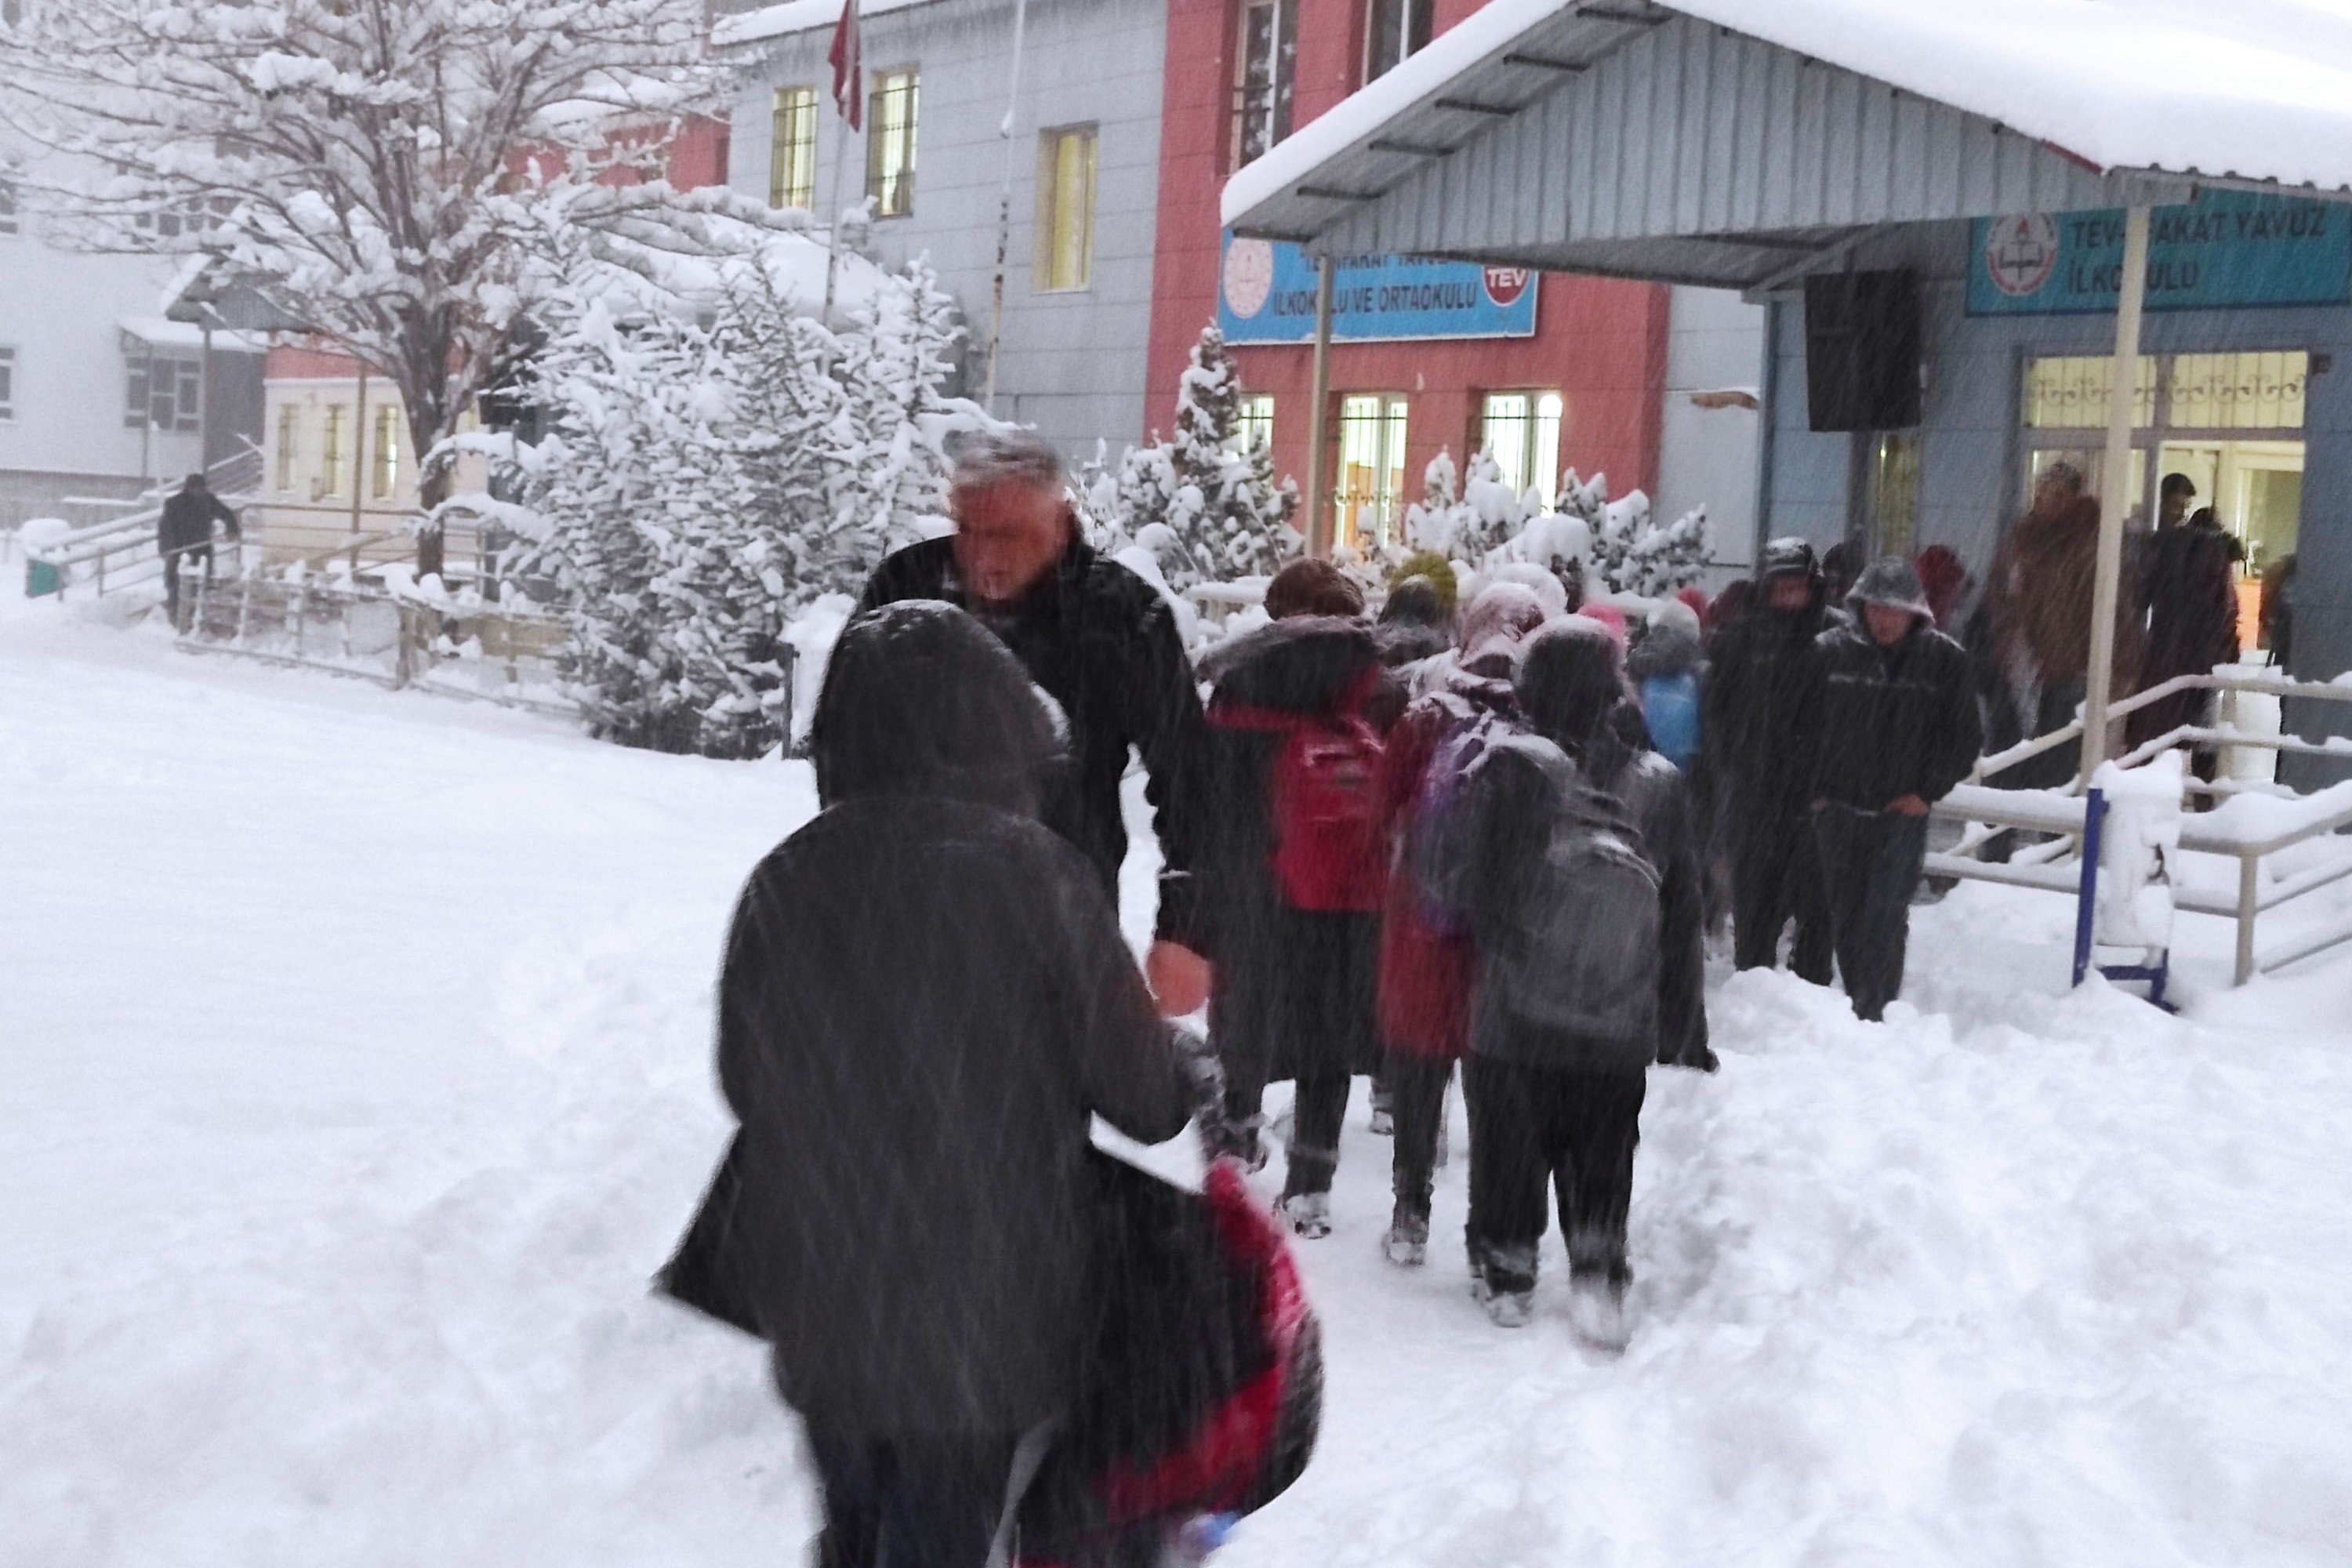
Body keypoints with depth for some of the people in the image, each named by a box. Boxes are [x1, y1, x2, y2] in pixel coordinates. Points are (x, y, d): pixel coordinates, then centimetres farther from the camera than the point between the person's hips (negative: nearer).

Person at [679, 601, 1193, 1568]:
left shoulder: (784, 883, -5)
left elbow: (745, 1085, 6)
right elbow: (1148, 1099, -12)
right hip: (984, 1318, -4)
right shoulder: (1037, 877, -16)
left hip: (820, 1314, 4)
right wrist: (1191, 1068, 11)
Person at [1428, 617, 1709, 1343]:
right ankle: (1598, 1273, 10)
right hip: (1620, 1037, 2)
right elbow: (1683, 923, 5)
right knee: (1603, 1162, 18)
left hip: (1513, 1025, -2)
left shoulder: (1505, 771, -16)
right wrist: (1685, 1034, 15)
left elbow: (1456, 882, -10)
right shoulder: (1659, 786, -3)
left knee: (1509, 1152, 17)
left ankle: (1505, 1270, 28)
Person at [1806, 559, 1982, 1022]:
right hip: (1838, 810, 3)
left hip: (1901, 814, -3)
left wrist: (1928, 792, -2)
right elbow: (1805, 723, 11)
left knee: (1885, 918, -11)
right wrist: (1815, 789, 4)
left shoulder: (1945, 660, -1)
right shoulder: (1833, 650, 2)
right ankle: (1858, 1004, 20)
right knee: (1844, 915, 8)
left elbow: (1963, 738, 6)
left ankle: (1872, 1014, -9)